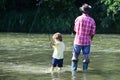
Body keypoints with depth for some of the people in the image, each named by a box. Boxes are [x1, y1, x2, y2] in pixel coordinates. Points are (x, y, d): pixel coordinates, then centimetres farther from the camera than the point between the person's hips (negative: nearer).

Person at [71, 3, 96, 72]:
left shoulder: (78, 19, -8)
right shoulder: (92, 21, -7)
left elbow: (75, 30, 2)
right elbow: (92, 33, -4)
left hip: (78, 41, 0)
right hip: (87, 42, 0)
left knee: (75, 57, 12)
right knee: (86, 58, 7)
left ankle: (74, 70, 13)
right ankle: (85, 70, 7)